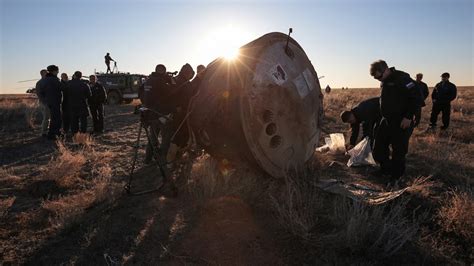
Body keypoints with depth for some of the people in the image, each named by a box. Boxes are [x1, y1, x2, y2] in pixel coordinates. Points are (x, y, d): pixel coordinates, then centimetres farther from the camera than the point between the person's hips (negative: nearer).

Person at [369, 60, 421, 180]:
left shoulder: (402, 78, -15)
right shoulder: (384, 82, 11)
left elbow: (416, 96, -18)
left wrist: (408, 117, -20)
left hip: (401, 123, -8)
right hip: (386, 121, 8)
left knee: (399, 152, 1)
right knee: (378, 150, 10)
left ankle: (396, 178, 15)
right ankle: (386, 171, 28)